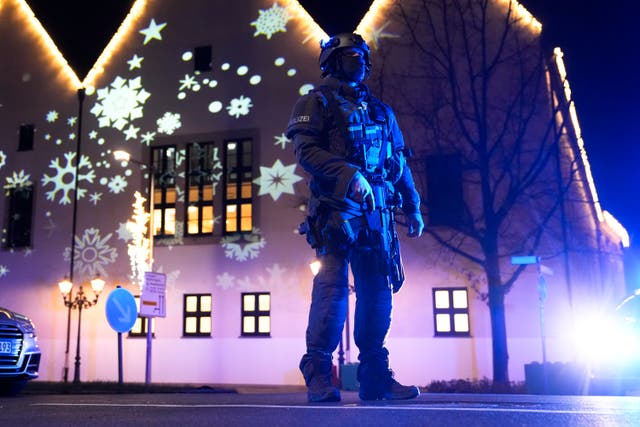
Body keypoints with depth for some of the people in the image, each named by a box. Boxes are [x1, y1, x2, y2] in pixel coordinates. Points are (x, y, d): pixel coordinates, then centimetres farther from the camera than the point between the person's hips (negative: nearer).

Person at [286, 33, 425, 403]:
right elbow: (306, 149, -8)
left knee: (378, 292, 4)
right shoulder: (318, 102, 7)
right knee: (333, 287, -11)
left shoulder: (380, 110, 25)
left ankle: (375, 376, 11)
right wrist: (349, 175, -21)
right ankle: (319, 375, -3)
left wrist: (413, 207, 18)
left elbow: (400, 163, 25)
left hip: (377, 211, 6)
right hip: (338, 207, -6)